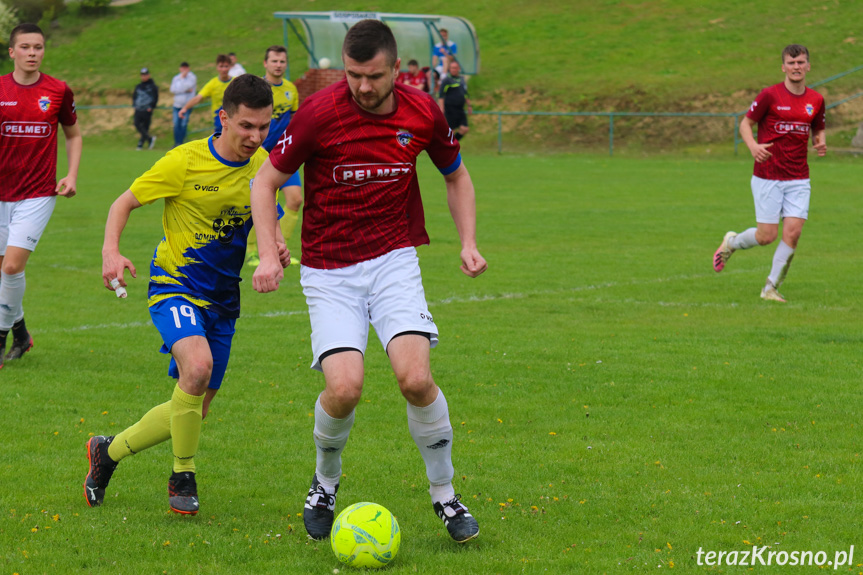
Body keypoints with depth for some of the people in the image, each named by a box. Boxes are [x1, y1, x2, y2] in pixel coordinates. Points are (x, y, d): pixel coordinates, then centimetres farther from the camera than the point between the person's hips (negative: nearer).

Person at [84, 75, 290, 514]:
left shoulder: (264, 166, 0)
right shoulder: (186, 161, -15)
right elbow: (125, 202, -6)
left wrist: (276, 246, -6)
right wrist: (111, 252, -23)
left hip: (222, 298, 6)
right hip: (175, 285, -6)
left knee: (193, 414, 7)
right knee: (198, 365, -34)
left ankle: (108, 452, 32)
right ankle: (183, 478, -14)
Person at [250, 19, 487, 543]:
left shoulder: (423, 113, -4)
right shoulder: (319, 113, -13)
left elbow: (456, 175, 16)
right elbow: (265, 181, -2)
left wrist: (469, 242, 3)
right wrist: (268, 254, -12)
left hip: (394, 260, 1)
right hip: (328, 270, -1)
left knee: (416, 378, -19)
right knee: (345, 388, -18)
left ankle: (445, 495, 4)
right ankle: (326, 482, 14)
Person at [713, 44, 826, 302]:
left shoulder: (815, 100, 6)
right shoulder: (770, 95, -8)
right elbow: (746, 123, 0)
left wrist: (821, 143, -3)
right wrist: (753, 146, -20)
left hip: (799, 178, 4)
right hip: (768, 176, -3)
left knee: (793, 232, -9)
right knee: (767, 236, -3)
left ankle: (771, 288, 6)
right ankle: (731, 242, 30)